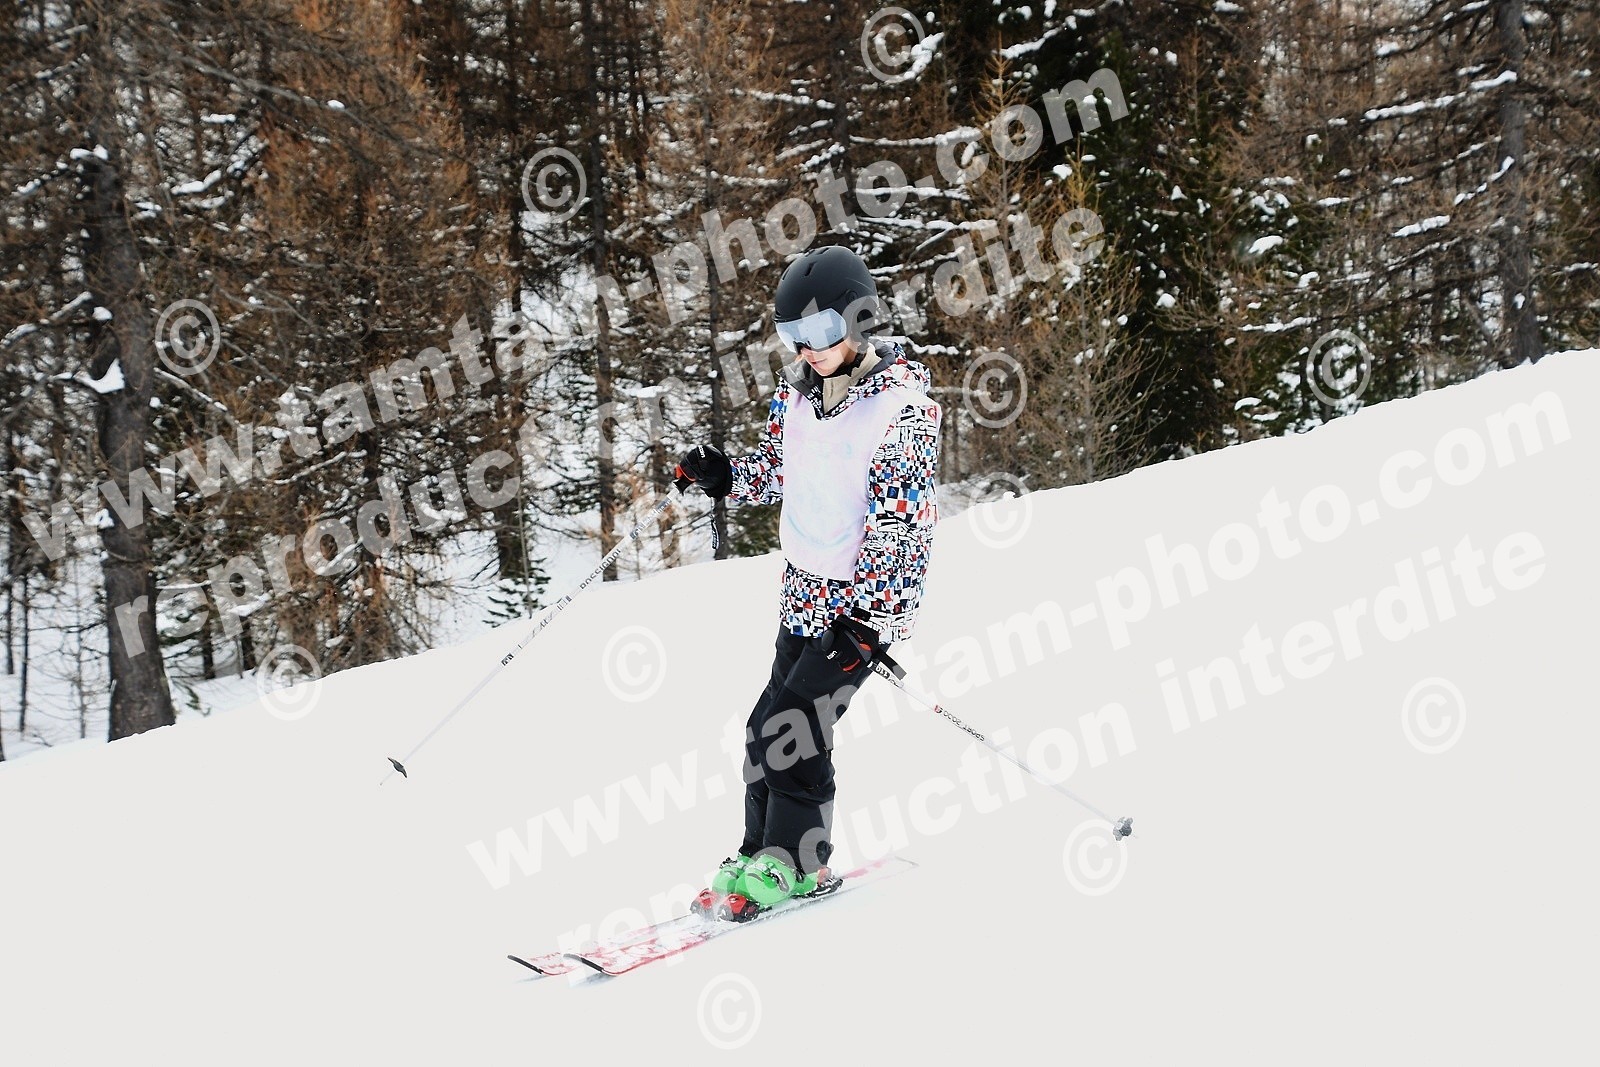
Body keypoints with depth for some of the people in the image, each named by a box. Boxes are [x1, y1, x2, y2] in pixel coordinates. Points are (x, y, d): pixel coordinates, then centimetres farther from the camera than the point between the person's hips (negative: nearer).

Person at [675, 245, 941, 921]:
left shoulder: (902, 407, -17)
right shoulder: (798, 390, 5)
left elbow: (902, 527, -19)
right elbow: (777, 471, 20)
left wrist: (867, 621, -23)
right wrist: (726, 476, -1)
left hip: (863, 600, -7)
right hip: (804, 592, 7)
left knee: (792, 726, -11)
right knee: (769, 726, 8)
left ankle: (791, 866, 2)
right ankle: (760, 856, 20)